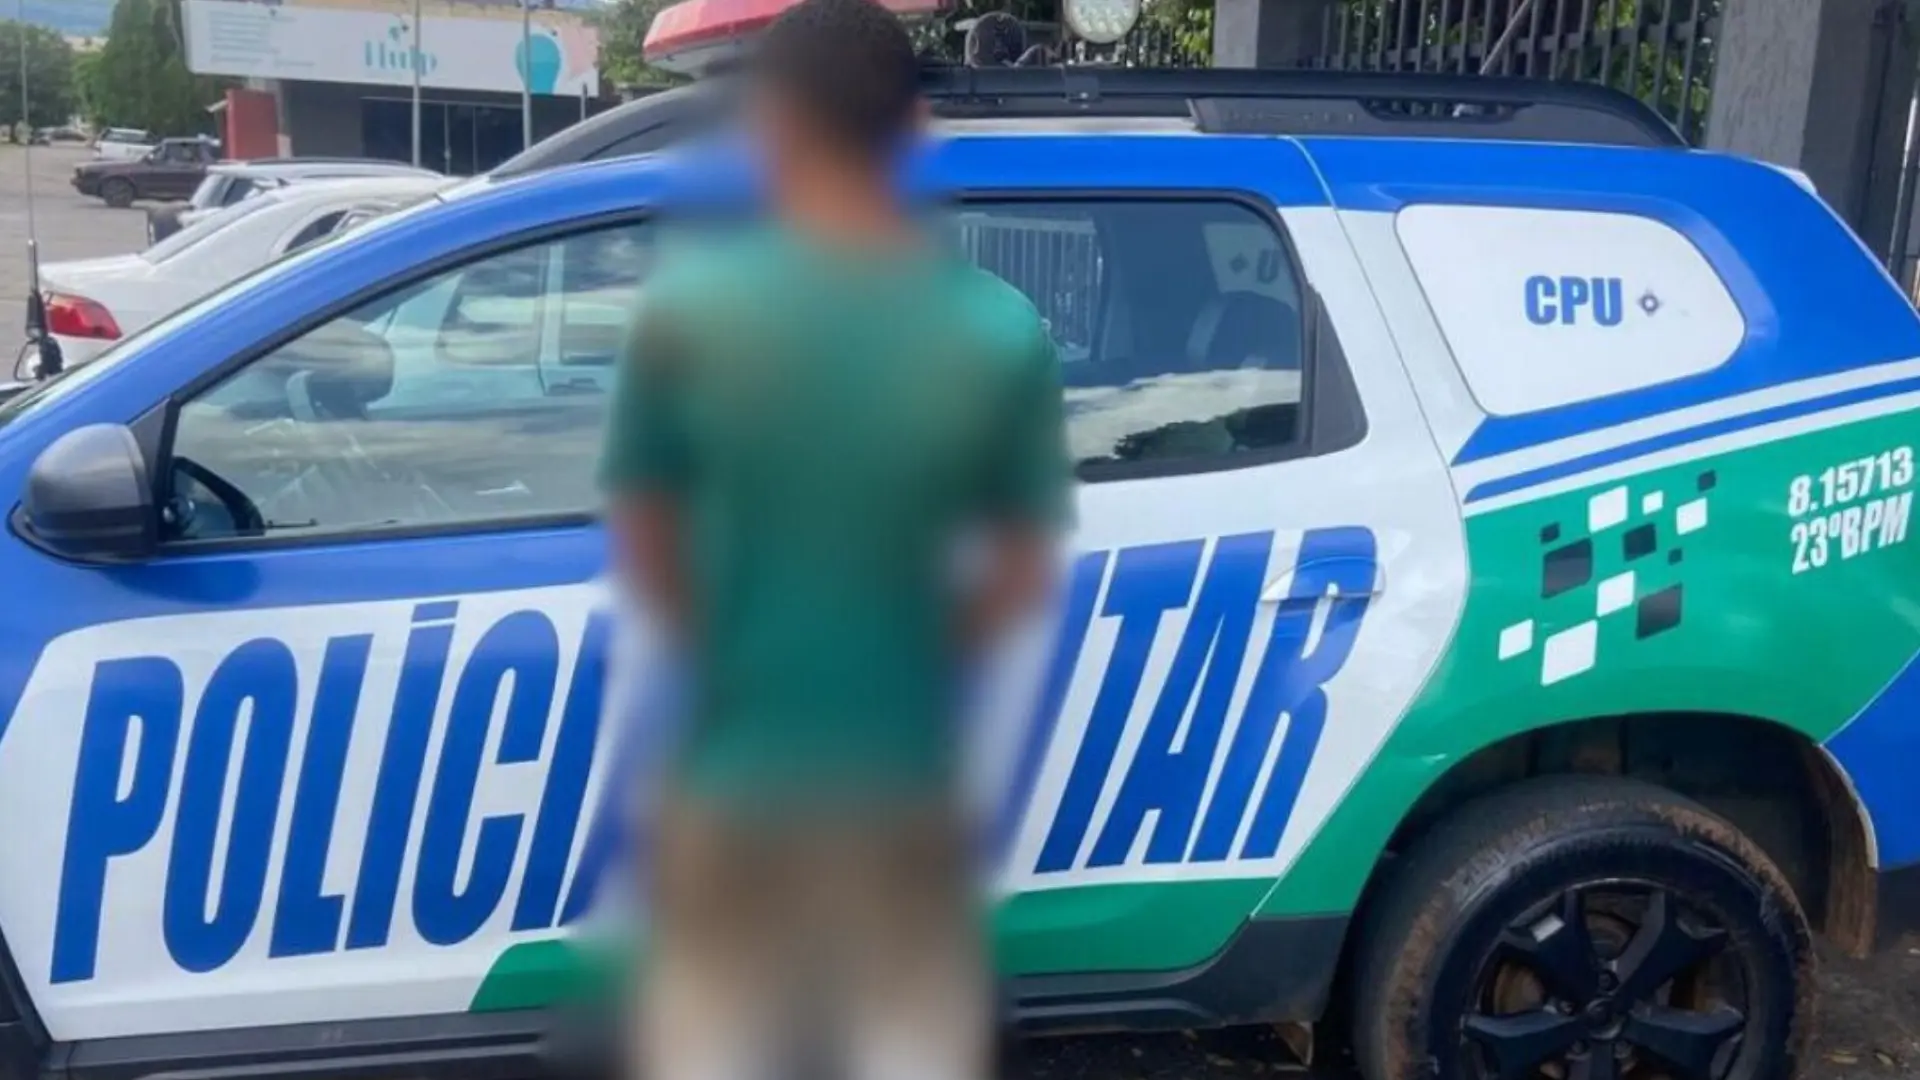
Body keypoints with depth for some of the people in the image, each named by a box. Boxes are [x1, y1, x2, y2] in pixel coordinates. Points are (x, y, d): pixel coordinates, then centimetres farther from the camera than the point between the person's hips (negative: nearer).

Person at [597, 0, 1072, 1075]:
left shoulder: (692, 307, -11)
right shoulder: (1001, 331, -10)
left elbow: (644, 540, -3)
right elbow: (1024, 570, -4)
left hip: (734, 766, 0)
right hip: (903, 771, 0)